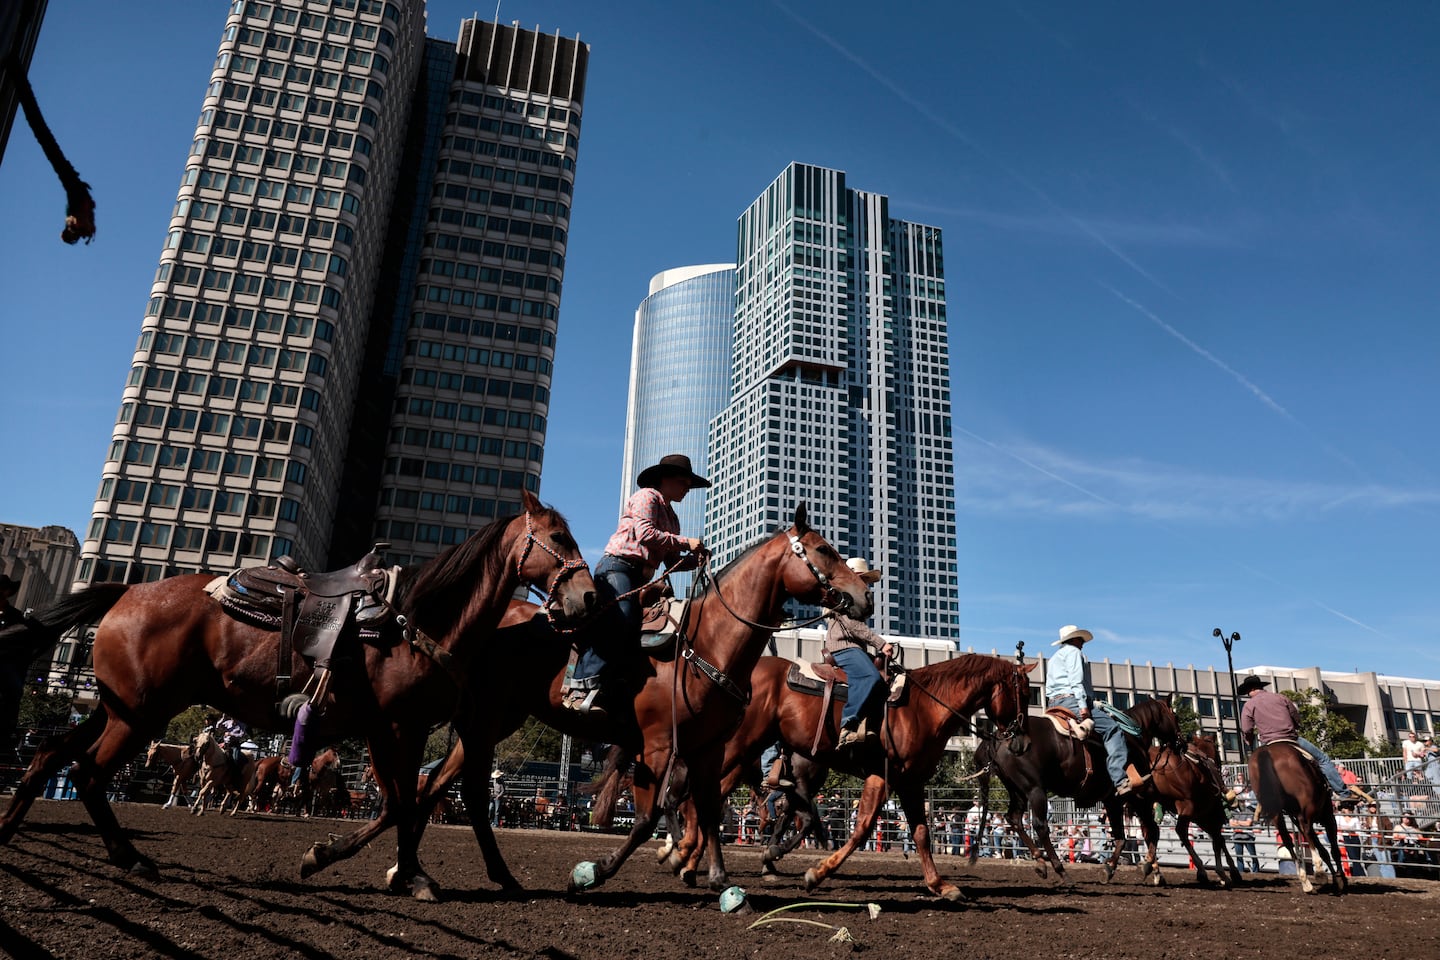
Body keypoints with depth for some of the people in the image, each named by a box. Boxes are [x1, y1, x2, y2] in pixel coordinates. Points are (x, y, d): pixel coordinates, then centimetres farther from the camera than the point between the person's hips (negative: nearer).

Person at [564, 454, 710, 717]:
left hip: (639, 578, 10)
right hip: (617, 567, -10)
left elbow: (672, 562, 22)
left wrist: (695, 558, 3)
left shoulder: (671, 517, 29)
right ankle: (582, 687, -36)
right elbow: (645, 534, -14)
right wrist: (685, 542, -9)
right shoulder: (646, 497, 4)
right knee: (621, 619, -30)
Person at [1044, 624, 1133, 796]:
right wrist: (1083, 705, -19)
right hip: (1070, 701, -10)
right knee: (1112, 729, -16)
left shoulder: (1053, 659, 29)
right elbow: (1076, 681, -11)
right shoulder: (1073, 652, 4)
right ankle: (1120, 780, -30)